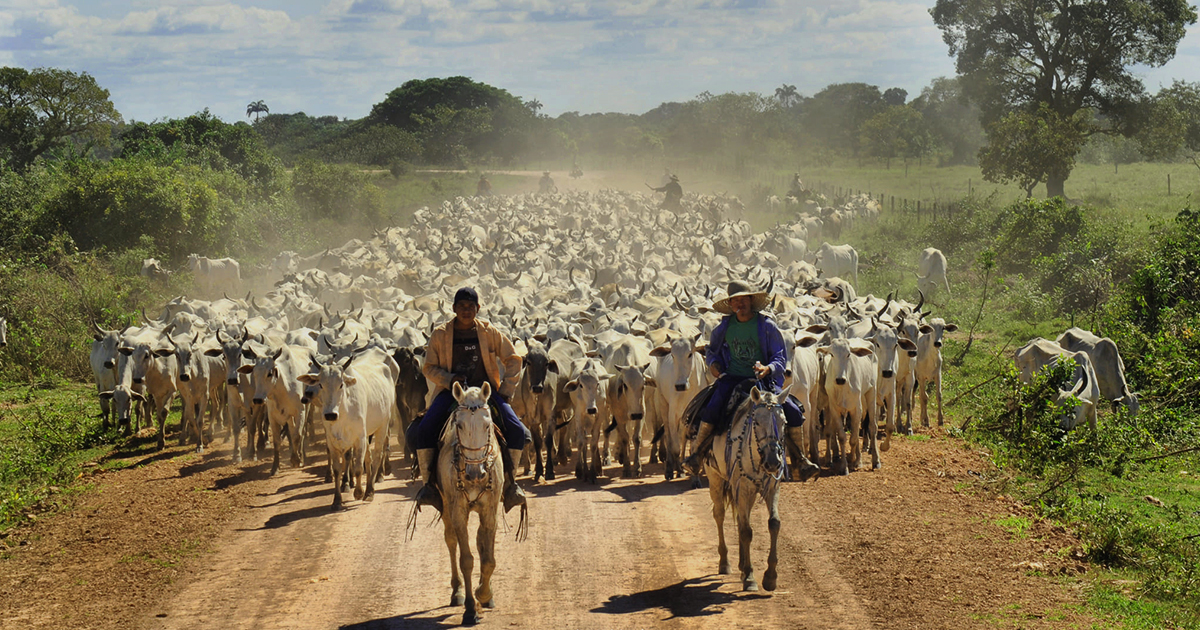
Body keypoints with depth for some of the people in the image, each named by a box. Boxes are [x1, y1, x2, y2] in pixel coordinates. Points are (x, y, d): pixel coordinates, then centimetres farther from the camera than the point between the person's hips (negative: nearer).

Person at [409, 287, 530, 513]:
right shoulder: (440, 335, 3)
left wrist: (506, 390, -3)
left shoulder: (490, 333, 4)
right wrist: (449, 379, -13)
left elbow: (513, 360, 9)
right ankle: (428, 481, -8)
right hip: (450, 391, 0)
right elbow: (429, 367, 6)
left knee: (517, 431, -20)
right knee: (421, 431, -24)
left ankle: (509, 481, -2)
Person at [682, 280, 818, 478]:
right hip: (731, 379, 1)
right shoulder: (724, 327, 5)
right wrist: (713, 364, 1)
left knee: (793, 411, -16)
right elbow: (711, 350, 23)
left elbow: (781, 357, -1)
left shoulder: (767, 326, -3)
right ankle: (696, 454, -7)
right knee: (711, 410, -25)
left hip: (764, 380, -1)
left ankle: (800, 457, 3)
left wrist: (768, 369, -21)